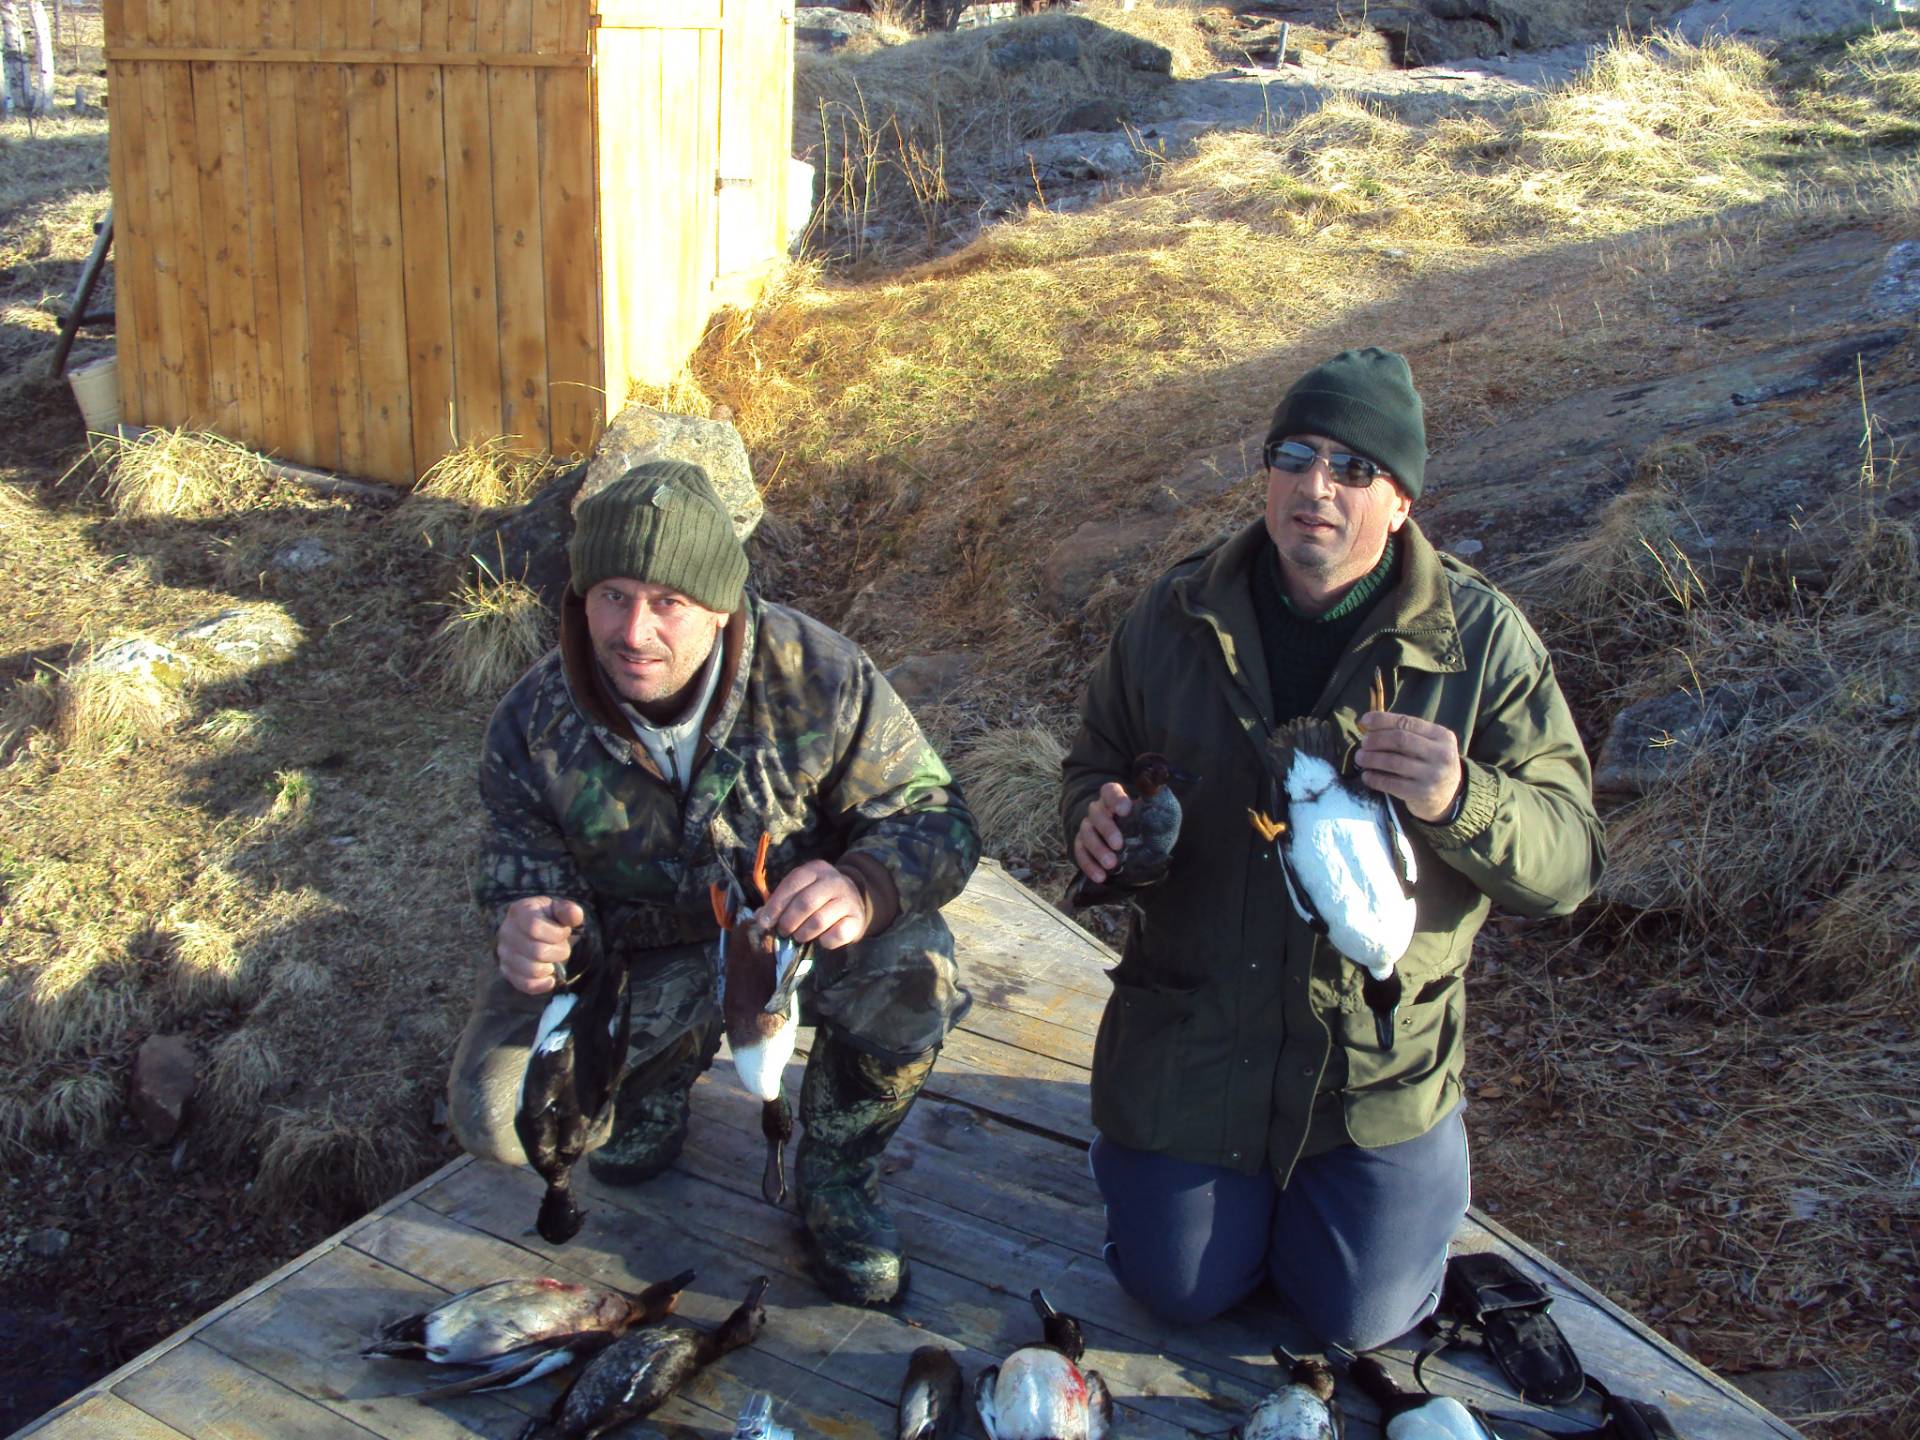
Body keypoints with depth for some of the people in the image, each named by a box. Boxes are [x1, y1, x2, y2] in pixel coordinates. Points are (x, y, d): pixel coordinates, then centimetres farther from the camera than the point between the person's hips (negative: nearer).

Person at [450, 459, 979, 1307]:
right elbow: (522, 878, -8)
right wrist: (525, 933, -36)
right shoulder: (534, 726, -18)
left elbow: (931, 817, -19)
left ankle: (837, 1174, 0)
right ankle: (665, 1070, 18)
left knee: (914, 971, -32)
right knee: (498, 1116, -19)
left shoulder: (816, 675, -24)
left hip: (795, 929, -1)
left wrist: (867, 885, -44)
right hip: (631, 959, 2)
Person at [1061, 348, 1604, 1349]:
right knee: (1180, 1292, 6)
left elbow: (1568, 862, -13)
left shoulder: (1480, 637, -12)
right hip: (1191, 1030, 2)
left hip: (1378, 1064, -1)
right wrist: (1095, 816, -15)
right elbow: (1097, 759, 10)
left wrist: (1459, 801, -35)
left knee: (1363, 1317, 5)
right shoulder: (1178, 614, -5)